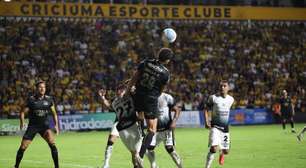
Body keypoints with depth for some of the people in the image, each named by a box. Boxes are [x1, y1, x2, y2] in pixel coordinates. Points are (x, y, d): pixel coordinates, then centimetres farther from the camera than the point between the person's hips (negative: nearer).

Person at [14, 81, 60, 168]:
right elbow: (23, 111, -1)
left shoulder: (49, 99, -1)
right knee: (23, 147, -3)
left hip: (44, 125, 1)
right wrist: (22, 122, -15)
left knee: (52, 143, -22)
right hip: (33, 125, 0)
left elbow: (54, 113, 10)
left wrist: (56, 125, 1)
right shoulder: (31, 99, -7)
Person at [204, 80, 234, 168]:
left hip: (225, 128, 4)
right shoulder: (213, 97, -7)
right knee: (213, 148, -22)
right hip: (215, 127, -4)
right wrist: (207, 121, -16)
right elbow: (206, 109, -2)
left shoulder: (231, 99, 5)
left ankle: (222, 154, 47)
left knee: (226, 151, 9)